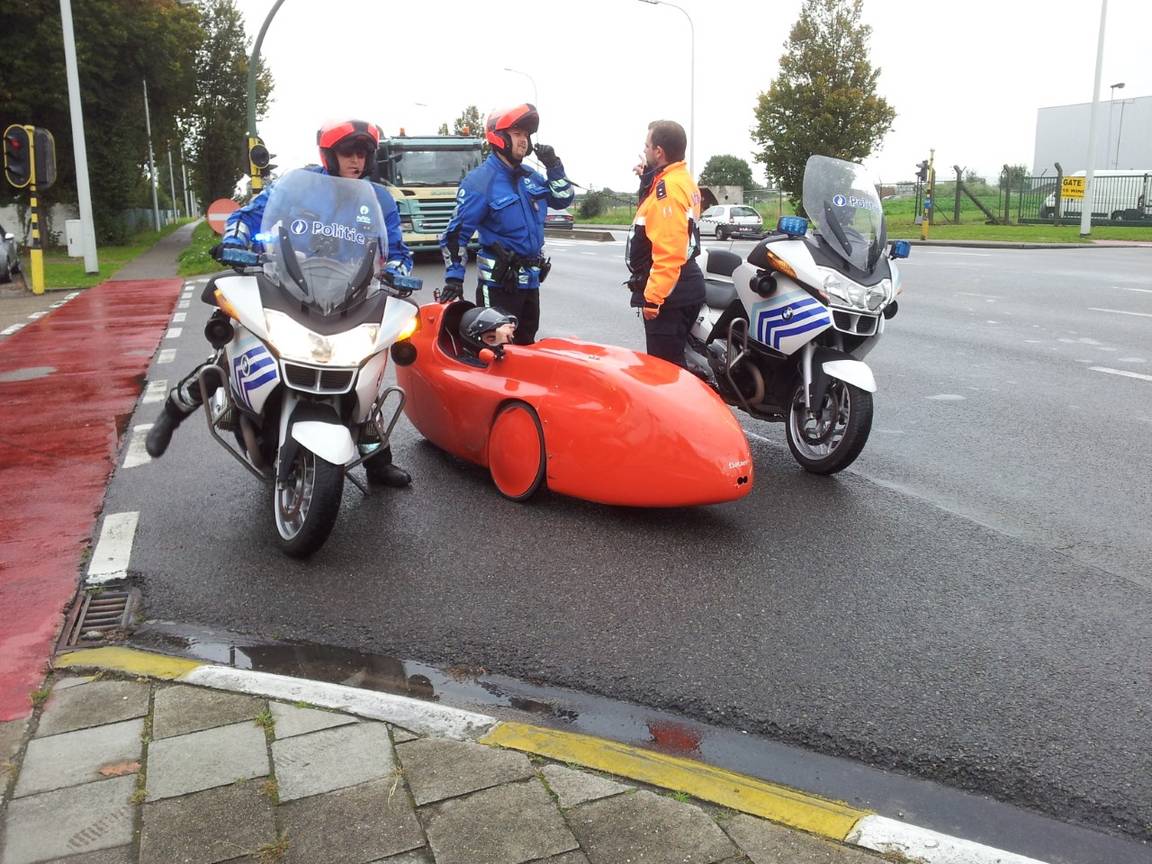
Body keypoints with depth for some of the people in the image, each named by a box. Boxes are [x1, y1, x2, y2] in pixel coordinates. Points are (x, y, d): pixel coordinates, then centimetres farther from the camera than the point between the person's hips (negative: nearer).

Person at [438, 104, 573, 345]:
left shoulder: (530, 177, 11)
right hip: (499, 283, -7)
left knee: (525, 346, 16)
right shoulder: (480, 180, -10)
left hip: (531, 280, 7)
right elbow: (455, 233, -12)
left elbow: (562, 200, 21)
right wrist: (454, 278, -17)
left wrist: (554, 167, 7)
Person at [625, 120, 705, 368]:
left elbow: (668, 251, -25)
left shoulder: (668, 187, -18)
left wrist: (652, 296, -24)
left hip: (667, 293, -11)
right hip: (682, 288, 11)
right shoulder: (682, 179, 14)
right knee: (672, 361, 18)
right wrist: (648, 180, 19)